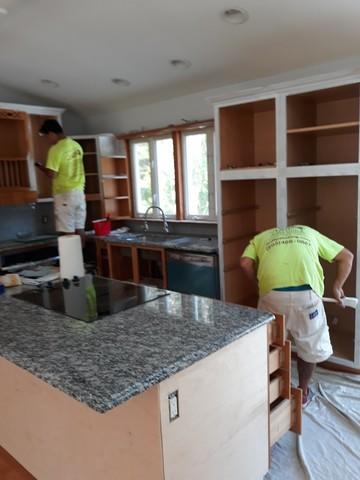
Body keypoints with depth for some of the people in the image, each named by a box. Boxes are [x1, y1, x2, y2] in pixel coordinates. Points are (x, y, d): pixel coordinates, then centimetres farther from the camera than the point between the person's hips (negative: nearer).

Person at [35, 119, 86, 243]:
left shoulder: (56, 149, -14)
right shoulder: (76, 145, 10)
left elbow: (52, 174, -17)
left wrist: (40, 166, 0)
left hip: (64, 194, -8)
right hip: (79, 192, 8)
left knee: (67, 231, -3)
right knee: (79, 228, 10)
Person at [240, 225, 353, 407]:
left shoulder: (260, 238, 28)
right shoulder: (309, 232, 32)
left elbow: (245, 263, 8)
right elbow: (347, 256, 30)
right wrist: (337, 287, 35)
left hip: (273, 293, 0)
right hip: (306, 292, 1)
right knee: (309, 345, 24)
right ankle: (303, 392, 38)